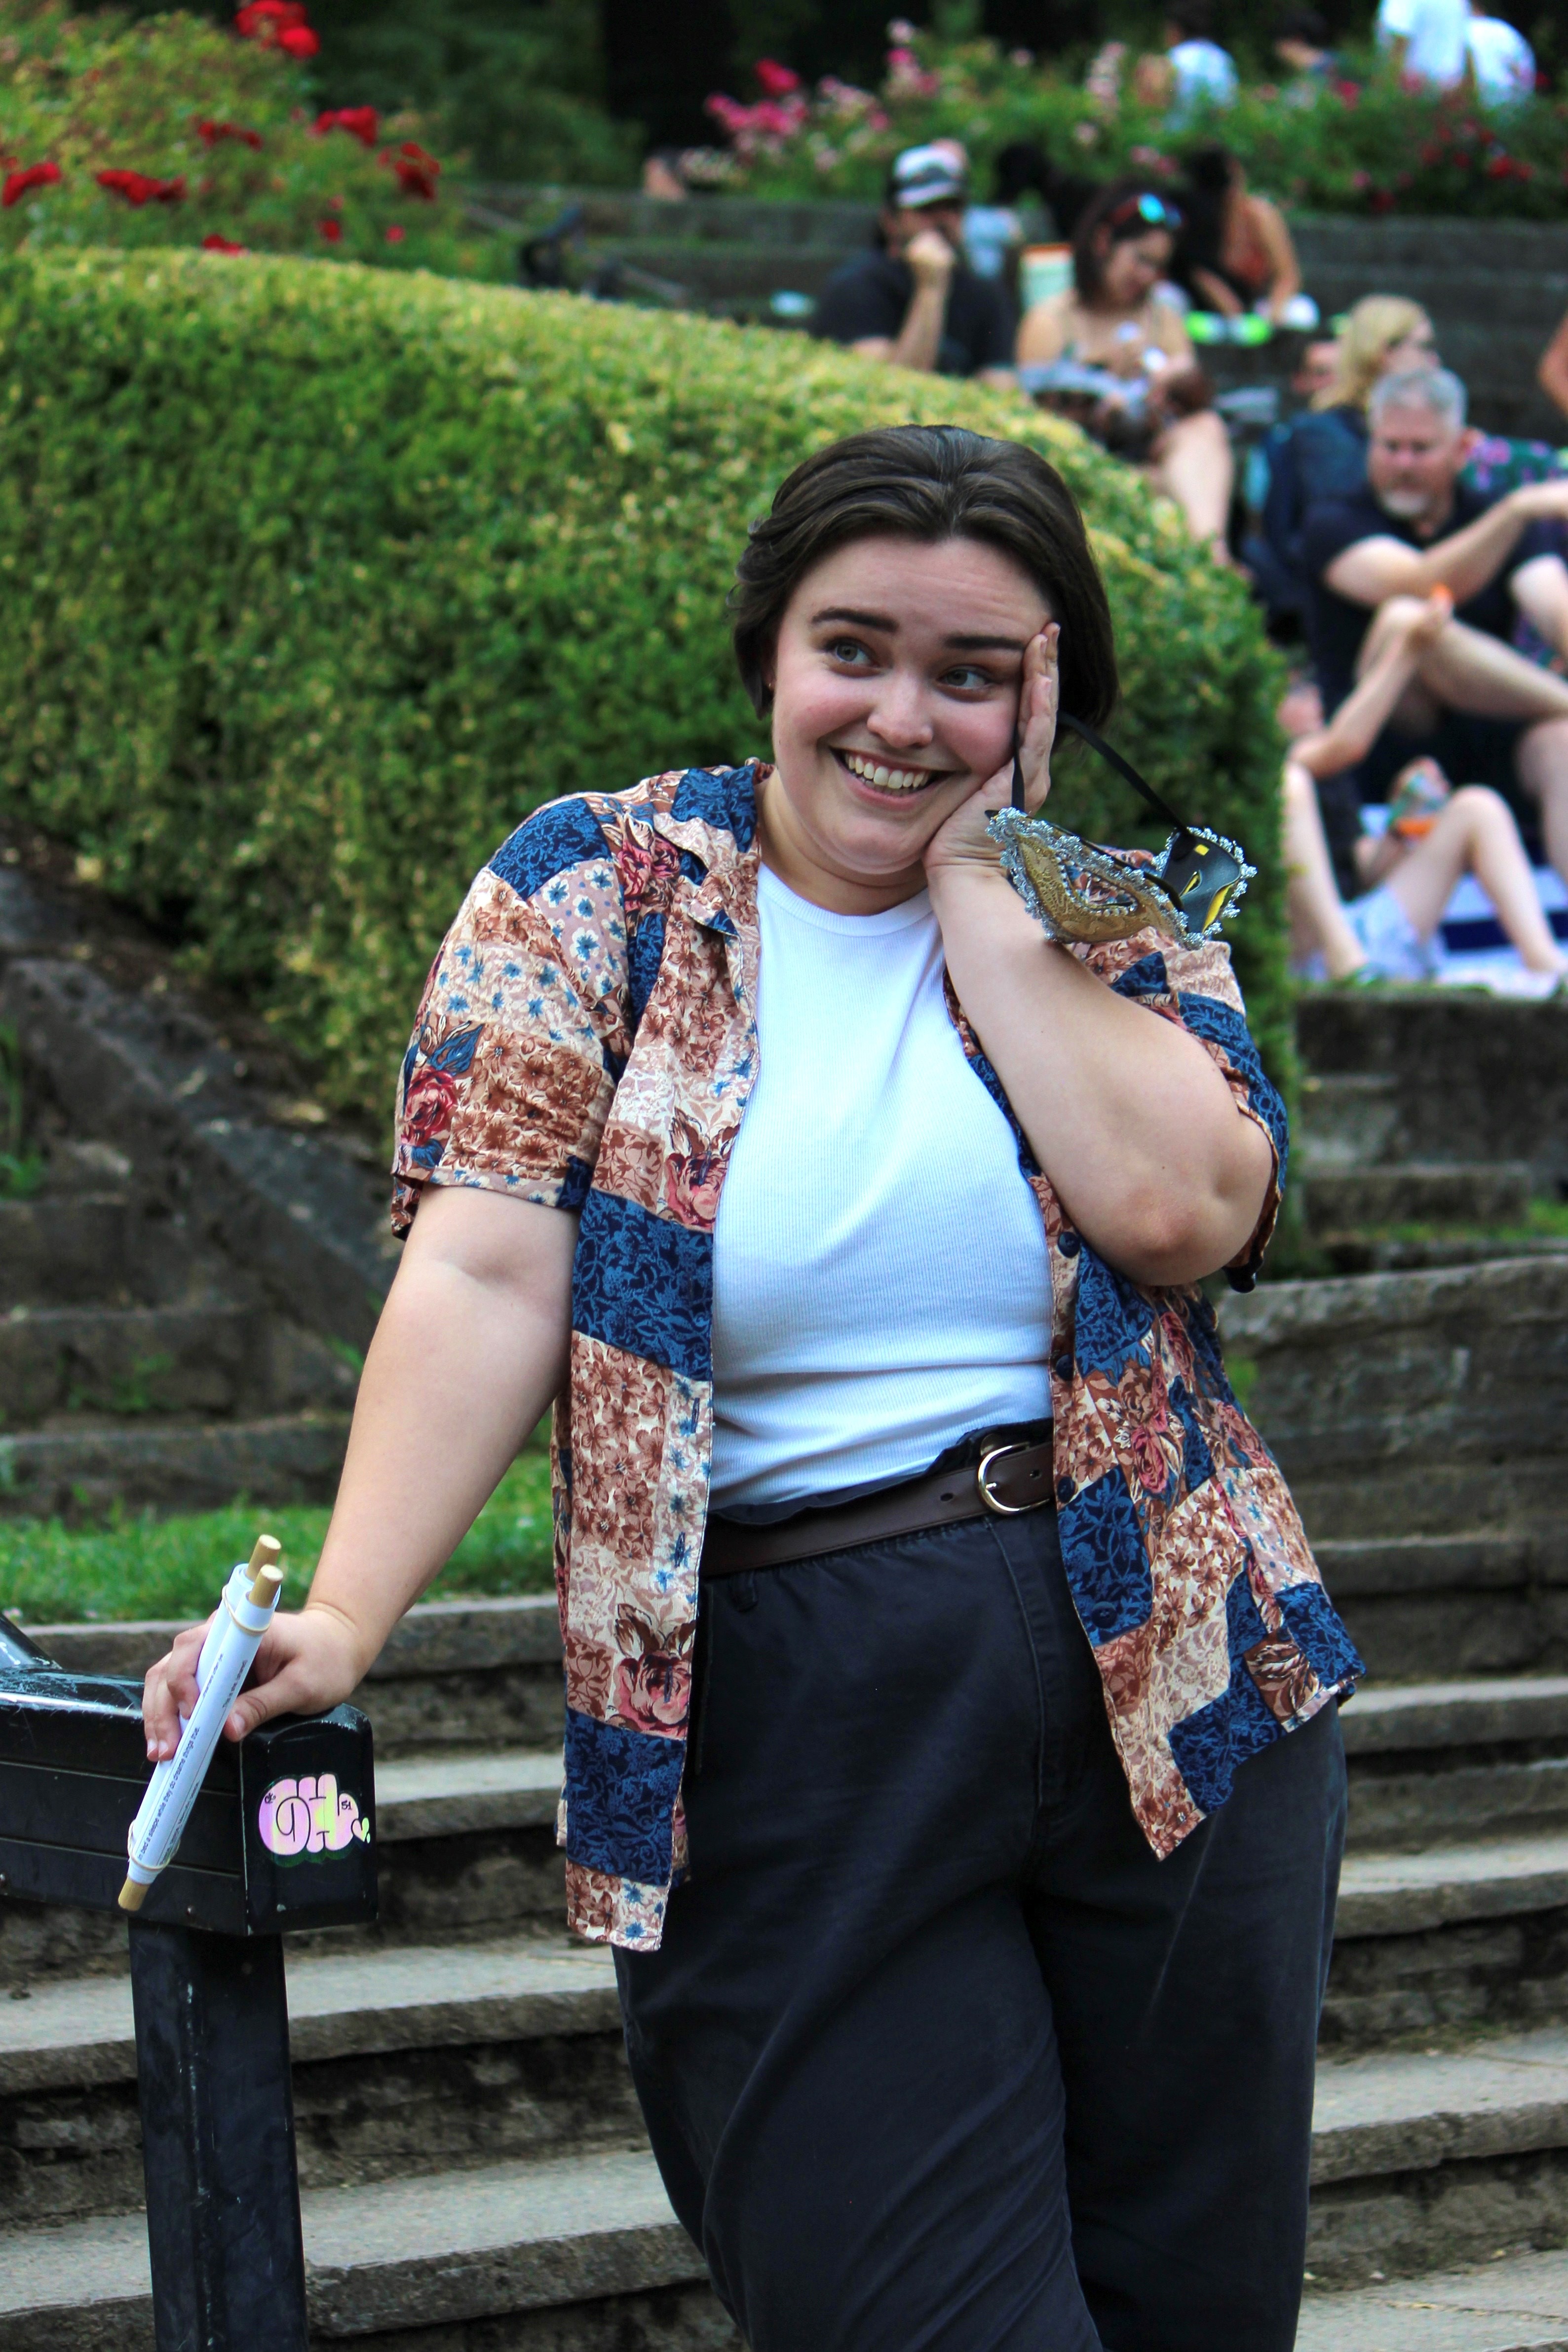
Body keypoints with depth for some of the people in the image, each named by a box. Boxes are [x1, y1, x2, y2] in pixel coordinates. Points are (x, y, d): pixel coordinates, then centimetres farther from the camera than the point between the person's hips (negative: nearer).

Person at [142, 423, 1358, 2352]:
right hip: (792, 1743, -3)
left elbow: (1179, 1208, -14)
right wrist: (342, 1615, -23)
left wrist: (979, 880, -8)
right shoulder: (592, 893, 1)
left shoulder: (1107, 919, 6)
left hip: (1166, 1684, 3)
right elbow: (488, 1274, -10)